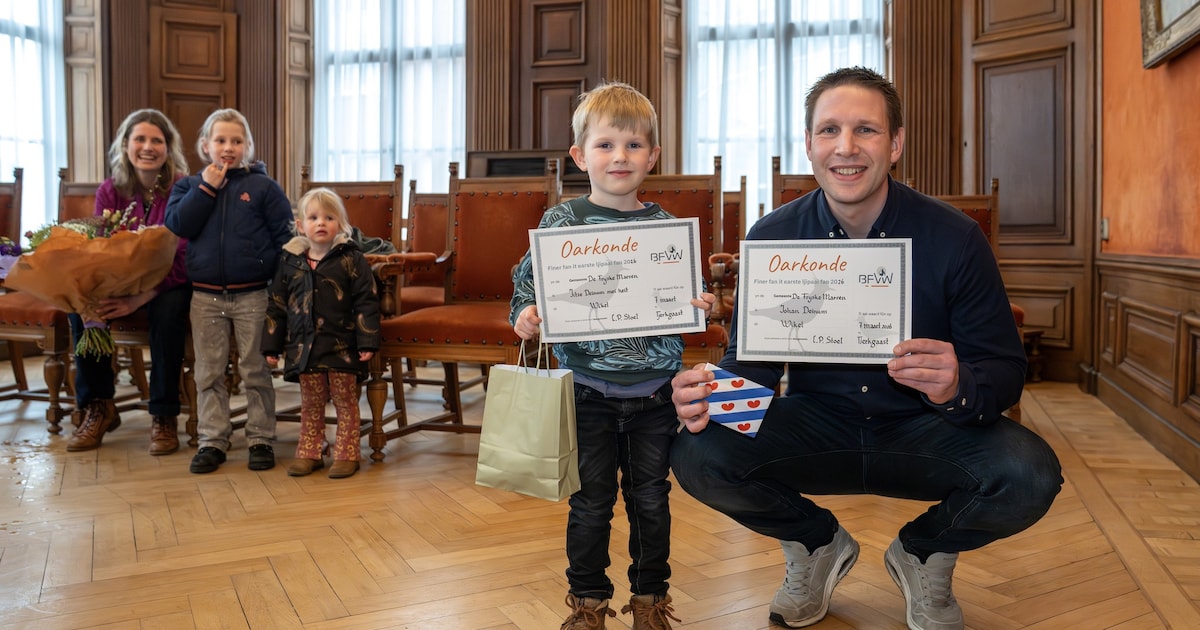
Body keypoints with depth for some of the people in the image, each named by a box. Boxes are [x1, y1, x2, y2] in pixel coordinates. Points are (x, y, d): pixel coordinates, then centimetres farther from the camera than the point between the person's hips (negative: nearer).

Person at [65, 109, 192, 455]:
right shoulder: (110, 191, 1)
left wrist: (139, 298, -32)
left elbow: (180, 260, -19)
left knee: (167, 309, -35)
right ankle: (98, 407, -5)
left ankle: (164, 416, -20)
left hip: (170, 284, -4)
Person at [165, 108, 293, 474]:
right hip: (206, 296, 3)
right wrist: (206, 187, -11)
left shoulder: (263, 186, 1)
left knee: (255, 371, 5)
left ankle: (261, 439, 15)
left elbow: (284, 236, -1)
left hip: (252, 295, -2)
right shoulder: (189, 186, 9)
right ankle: (212, 441, 19)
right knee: (209, 373, 9)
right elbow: (178, 225, -8)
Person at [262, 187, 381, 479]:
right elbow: (276, 305, 11)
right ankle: (309, 454, 25)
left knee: (345, 403, 6)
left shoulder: (351, 259, -5)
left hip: (342, 346, -3)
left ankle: (346, 455, 16)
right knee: (310, 405, 13)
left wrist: (367, 343, -13)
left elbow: (366, 303, -7)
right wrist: (272, 346, 10)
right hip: (304, 346, 3)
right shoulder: (290, 261, 6)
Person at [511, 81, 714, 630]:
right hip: (589, 388, -2)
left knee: (651, 498, 13)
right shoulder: (563, 220, -3)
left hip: (654, 390, 2)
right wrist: (525, 315, -20)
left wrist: (699, 306, -11)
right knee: (591, 501, 9)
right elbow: (529, 281, 0)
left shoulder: (664, 225, 4)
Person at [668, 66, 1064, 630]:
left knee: (1029, 476, -29)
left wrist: (958, 388, -34)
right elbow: (751, 360, -3)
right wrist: (709, 390, -27)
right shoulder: (771, 238, -7)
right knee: (697, 455, -24)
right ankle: (817, 543, 10)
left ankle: (924, 552, 10)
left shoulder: (954, 238, -12)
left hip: (921, 433, 0)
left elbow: (1005, 368, -9)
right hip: (815, 429, 1)